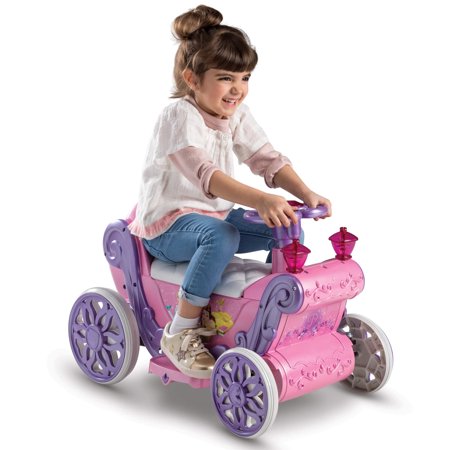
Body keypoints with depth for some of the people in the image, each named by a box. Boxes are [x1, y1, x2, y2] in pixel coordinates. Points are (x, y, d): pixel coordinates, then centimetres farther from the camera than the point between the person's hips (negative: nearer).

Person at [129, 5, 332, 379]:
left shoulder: (237, 114, 3)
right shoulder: (179, 116, -22)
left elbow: (268, 159, -3)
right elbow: (205, 174, -37)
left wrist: (306, 194, -21)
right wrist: (260, 200, -51)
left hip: (216, 213, 8)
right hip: (167, 223, -8)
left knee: (288, 230, -7)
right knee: (221, 235, -38)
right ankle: (181, 331, -26)